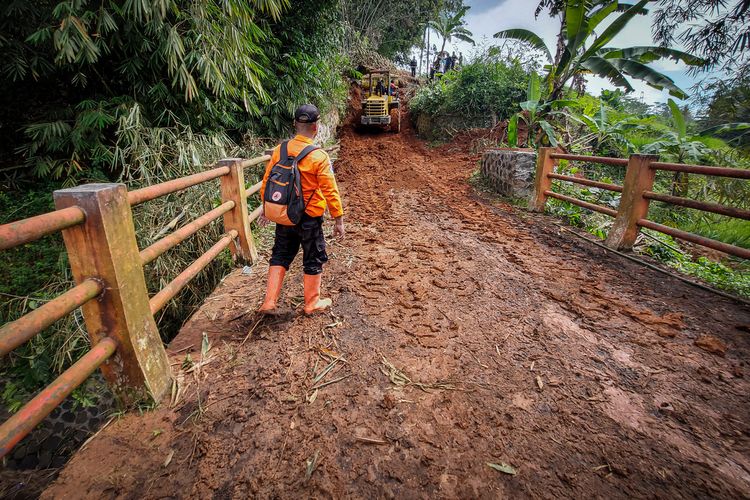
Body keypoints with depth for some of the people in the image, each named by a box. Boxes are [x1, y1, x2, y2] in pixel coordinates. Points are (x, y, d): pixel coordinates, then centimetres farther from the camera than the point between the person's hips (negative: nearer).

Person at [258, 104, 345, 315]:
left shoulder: (279, 150, -2)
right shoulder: (319, 156, -16)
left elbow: (267, 182, 5)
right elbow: (330, 191, -16)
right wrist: (338, 220, -8)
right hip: (309, 218, -4)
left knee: (280, 256, 19)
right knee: (313, 260, 12)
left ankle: (269, 302, 20)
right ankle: (312, 304, 27)